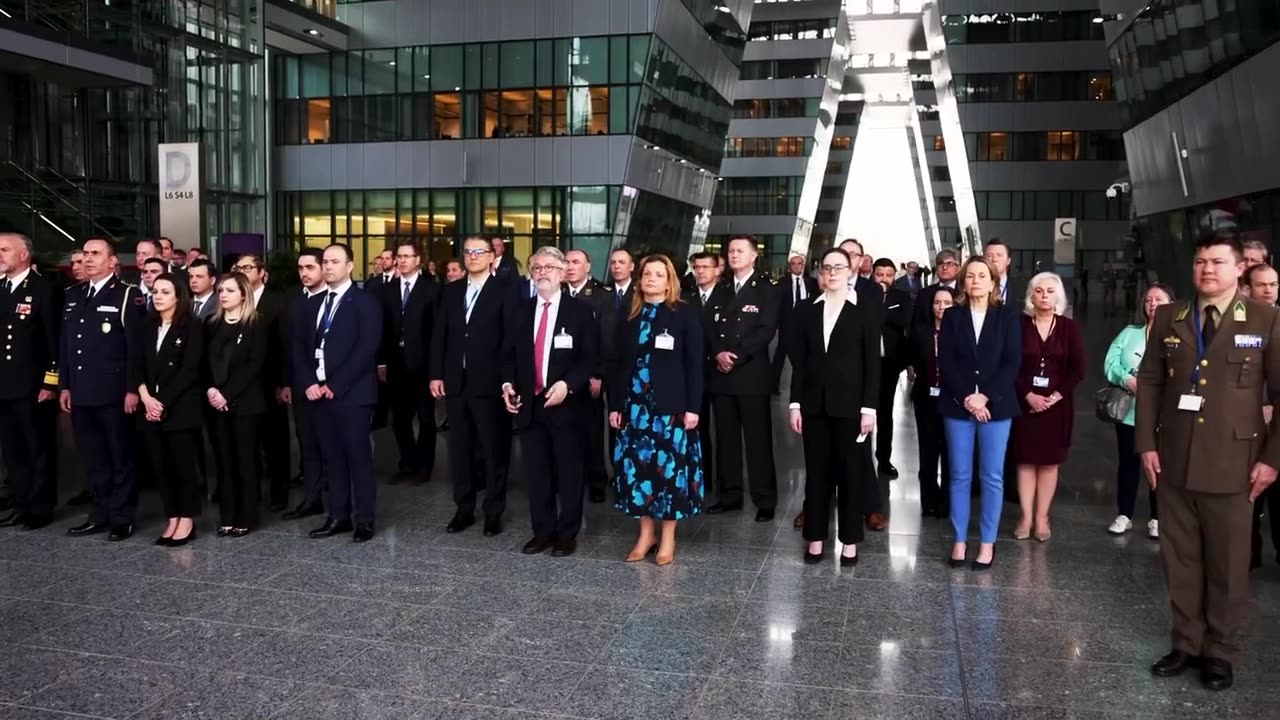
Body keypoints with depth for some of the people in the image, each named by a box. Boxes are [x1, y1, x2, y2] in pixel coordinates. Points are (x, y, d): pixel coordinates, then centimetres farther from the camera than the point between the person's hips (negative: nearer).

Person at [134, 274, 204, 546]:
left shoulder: (192, 325, -5)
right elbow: (139, 365, 9)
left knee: (183, 464, -1)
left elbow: (190, 370, -12)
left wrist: (163, 402, -14)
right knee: (159, 466, 6)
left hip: (181, 408, -5)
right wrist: (145, 396, -8)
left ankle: (187, 521, 9)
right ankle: (172, 519, 15)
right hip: (151, 408, 6)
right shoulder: (148, 325, 13)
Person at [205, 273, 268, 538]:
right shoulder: (212, 325, 12)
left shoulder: (256, 325, -4)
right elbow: (205, 361, 8)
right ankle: (227, 517, 13)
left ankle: (246, 518, 7)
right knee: (225, 460, 7)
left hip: (245, 402, -5)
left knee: (246, 459, 0)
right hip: (217, 403, 5)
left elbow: (254, 365, -11)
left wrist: (228, 394, -16)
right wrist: (210, 390, -9)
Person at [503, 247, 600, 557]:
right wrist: (508, 384, -1)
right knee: (535, 473, 10)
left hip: (566, 403, -4)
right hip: (529, 404, 4)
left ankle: (567, 534, 16)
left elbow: (591, 357, -7)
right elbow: (512, 353, 15)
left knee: (569, 473, 4)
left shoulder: (580, 310, -3)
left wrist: (568, 384, -19)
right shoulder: (522, 310, 12)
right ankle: (542, 531, 22)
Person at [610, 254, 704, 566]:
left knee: (670, 465, 0)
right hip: (634, 404, 4)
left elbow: (694, 364, -5)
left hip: (671, 405, -4)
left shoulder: (685, 314, -1)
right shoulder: (628, 316, 10)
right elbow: (619, 364, 10)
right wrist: (615, 405, 5)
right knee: (637, 465, 5)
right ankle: (646, 533, 19)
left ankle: (668, 537, 13)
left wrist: (693, 407, -11)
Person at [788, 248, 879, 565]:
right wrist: (795, 403, 0)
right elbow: (798, 361, 5)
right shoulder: (806, 311, 7)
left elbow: (872, 364, -3)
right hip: (814, 404, 2)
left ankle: (849, 540, 15)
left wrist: (869, 408, -9)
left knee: (850, 472, 5)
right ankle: (816, 537, 16)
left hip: (850, 405, -2)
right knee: (816, 472, 7)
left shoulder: (864, 313, 0)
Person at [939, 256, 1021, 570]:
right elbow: (945, 362, -2)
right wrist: (966, 398, -12)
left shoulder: (1007, 317, 3)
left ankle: (988, 543, 13)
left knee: (992, 477, 4)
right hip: (958, 406, 1)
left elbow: (1012, 363, -4)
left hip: (995, 406, -1)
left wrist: (985, 396, -14)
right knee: (959, 475, 5)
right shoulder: (952, 316, 5)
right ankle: (960, 540, 14)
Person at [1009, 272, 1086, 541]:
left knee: (1049, 461, 5)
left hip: (1057, 403, 1)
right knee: (1026, 460, 3)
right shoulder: (1019, 325, -2)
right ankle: (1026, 517, 10)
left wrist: (1056, 396, -11)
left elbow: (1077, 369, -1)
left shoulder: (1070, 328, 2)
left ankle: (1042, 517, 13)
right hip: (1025, 402, -1)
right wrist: (1028, 395, -14)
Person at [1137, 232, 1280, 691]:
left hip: (1231, 464, -3)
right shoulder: (1169, 318, 7)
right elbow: (1149, 382, 8)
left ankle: (1220, 652, 22)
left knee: (1228, 564, 7)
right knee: (1180, 560, 11)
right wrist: (1147, 444, 1)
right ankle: (1187, 643, 24)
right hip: (1173, 461, 3)